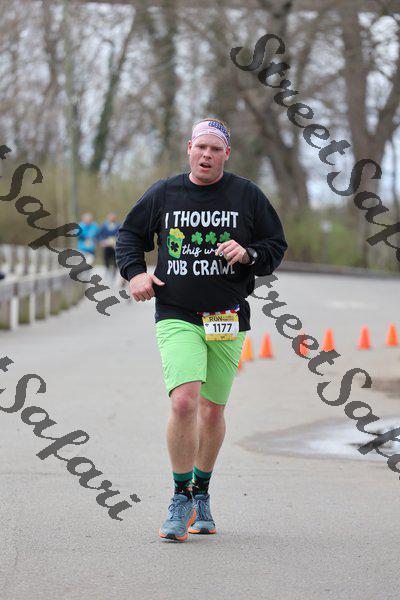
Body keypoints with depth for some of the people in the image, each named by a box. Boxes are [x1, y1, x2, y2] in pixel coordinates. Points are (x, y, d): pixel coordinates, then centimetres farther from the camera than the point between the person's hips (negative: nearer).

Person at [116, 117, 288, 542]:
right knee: (184, 402, -19)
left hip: (228, 319, 1)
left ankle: (201, 494, 28)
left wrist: (248, 254, -11)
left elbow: (276, 247, 9)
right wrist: (134, 272, 2)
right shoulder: (163, 194, 5)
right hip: (176, 316, -1)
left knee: (213, 411, 8)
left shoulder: (247, 196, 4)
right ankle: (180, 499, -8)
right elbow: (130, 233, 19)